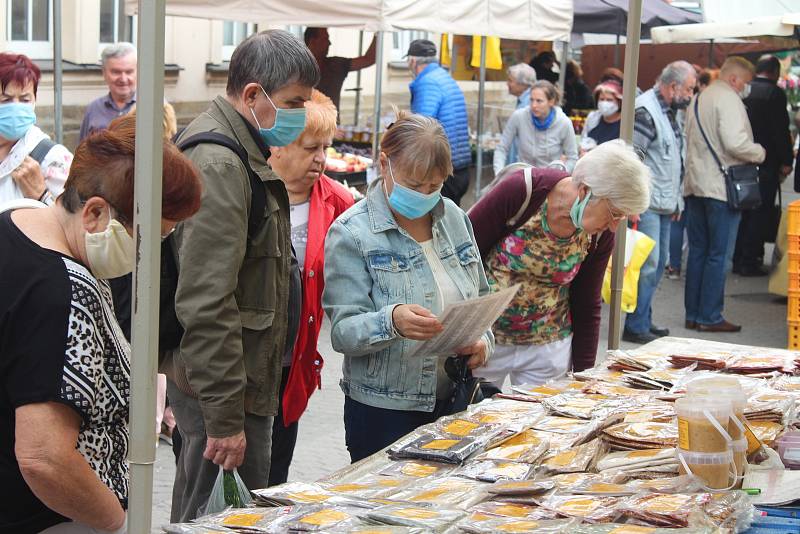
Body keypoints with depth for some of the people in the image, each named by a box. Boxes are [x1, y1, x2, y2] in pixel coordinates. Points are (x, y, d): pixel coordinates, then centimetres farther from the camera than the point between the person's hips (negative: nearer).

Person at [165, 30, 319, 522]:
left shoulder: (243, 153, 15)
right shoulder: (219, 166, -20)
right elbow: (206, 305, -25)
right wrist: (225, 417, -23)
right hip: (220, 385, -10)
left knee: (201, 511, 19)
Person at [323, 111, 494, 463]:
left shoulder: (454, 218, 8)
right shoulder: (351, 234, -10)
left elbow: (480, 298, 17)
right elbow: (342, 331, -16)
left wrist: (482, 340, -3)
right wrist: (391, 322, -35)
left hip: (453, 404, 5)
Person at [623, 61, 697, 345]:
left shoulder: (671, 111, 16)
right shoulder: (645, 111, -16)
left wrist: (677, 201, 23)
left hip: (664, 204, 10)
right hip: (646, 203, -10)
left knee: (658, 265, 14)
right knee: (647, 265, -10)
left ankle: (644, 321, 22)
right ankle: (636, 327, -3)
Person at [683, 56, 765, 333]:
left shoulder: (698, 99, 16)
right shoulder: (728, 99, -13)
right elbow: (734, 142, -22)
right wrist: (759, 153, -6)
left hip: (695, 185, 8)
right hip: (721, 186, -8)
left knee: (697, 251, 12)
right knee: (718, 255, -2)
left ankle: (693, 314, 16)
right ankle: (710, 317, 0)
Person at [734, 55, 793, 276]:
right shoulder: (775, 93, -12)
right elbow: (781, 130, -14)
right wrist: (786, 161, -6)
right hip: (766, 164, -6)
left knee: (742, 211, 13)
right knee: (761, 213, 0)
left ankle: (738, 259, 17)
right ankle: (750, 261, -1)